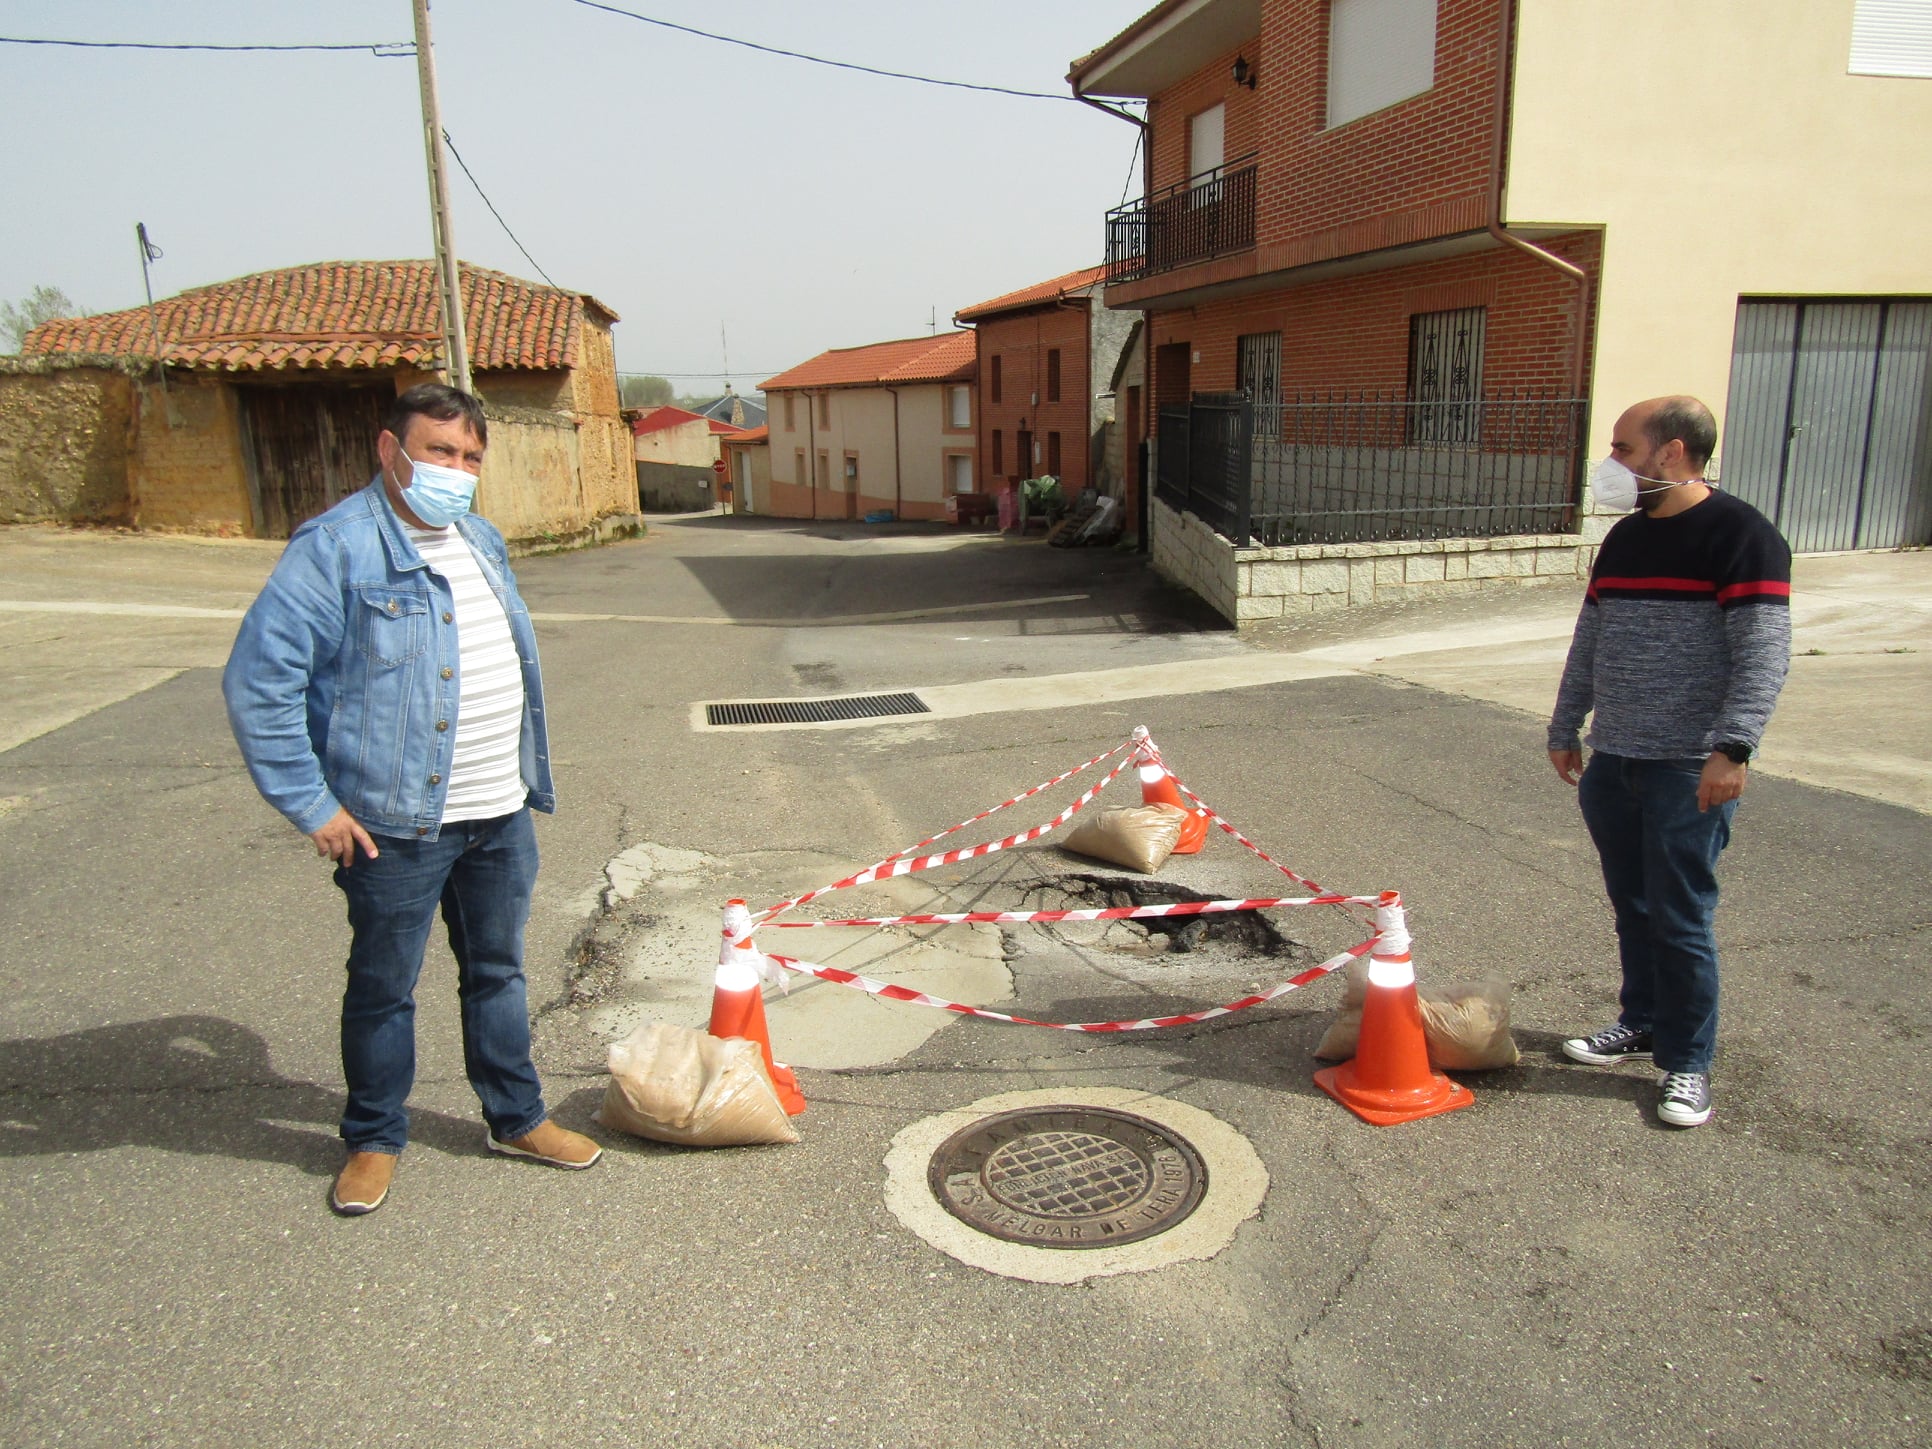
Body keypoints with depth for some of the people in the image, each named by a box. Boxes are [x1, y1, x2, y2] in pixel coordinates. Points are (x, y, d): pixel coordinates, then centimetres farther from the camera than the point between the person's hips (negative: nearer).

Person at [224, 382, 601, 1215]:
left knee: (497, 971, 18)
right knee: (383, 988, 10)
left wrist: (528, 777, 19)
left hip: (501, 814, 7)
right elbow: (256, 682, -17)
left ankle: (516, 1118, 33)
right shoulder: (337, 548, -14)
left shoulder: (480, 542, 11)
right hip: (397, 823, -6)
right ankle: (374, 1140, 29)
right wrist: (311, 805, -17)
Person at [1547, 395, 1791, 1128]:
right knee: (1633, 908, 15)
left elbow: (1764, 653, -16)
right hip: (1613, 762, 7)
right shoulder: (1625, 538, 13)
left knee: (1679, 918, -1)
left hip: (1689, 770, -7)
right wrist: (1564, 729, 20)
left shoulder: (1739, 534, -10)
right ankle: (1642, 1023, 32)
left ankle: (1687, 1062, 12)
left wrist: (1732, 747, -23)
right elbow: (1589, 642, 19)